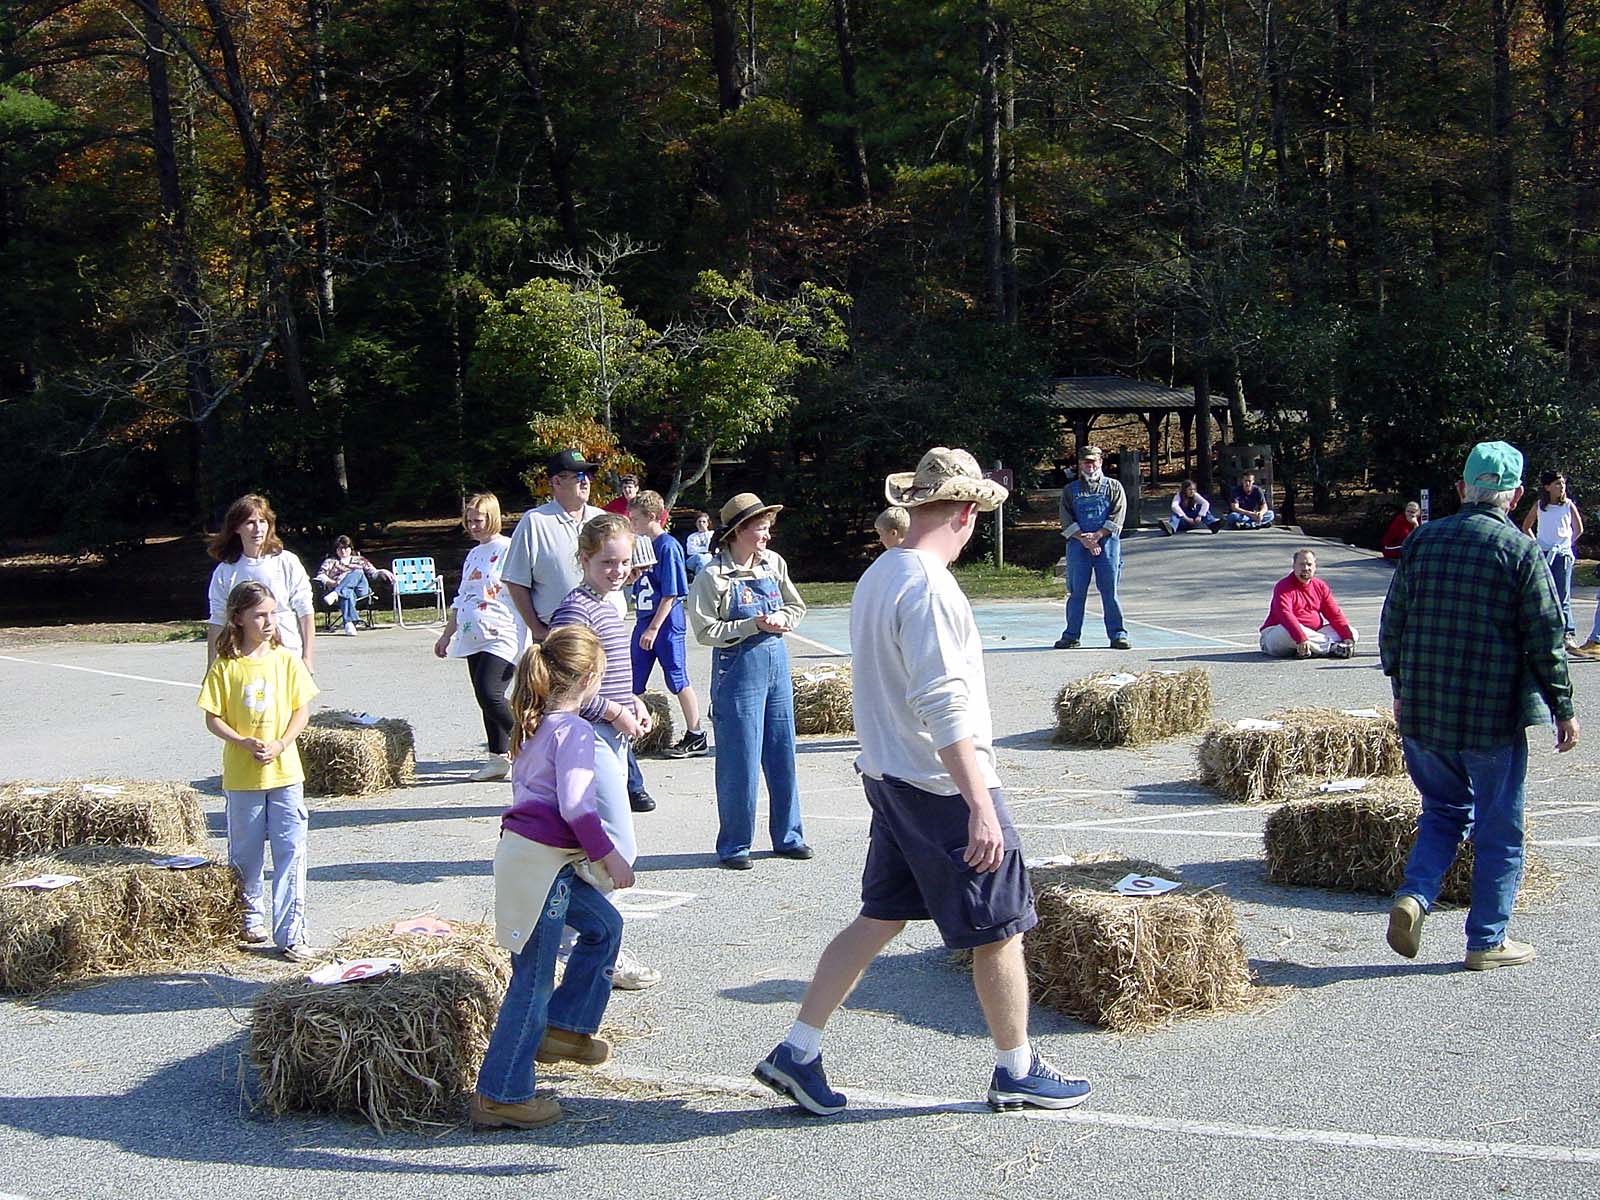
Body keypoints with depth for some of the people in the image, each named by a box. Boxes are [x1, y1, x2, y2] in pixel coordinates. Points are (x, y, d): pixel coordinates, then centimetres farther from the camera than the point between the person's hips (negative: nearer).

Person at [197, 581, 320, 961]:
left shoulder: (286, 660, 1)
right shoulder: (225, 666, -4)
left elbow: (302, 709, 2)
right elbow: (213, 717, -2)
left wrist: (280, 745, -12)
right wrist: (244, 743, -17)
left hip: (285, 772, 1)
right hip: (242, 776, -1)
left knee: (291, 852, -4)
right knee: (245, 854, 12)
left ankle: (291, 934, 0)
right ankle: (251, 919, 34)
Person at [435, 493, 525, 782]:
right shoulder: (473, 555, 19)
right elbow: (461, 599, 26)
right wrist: (447, 635, 27)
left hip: (502, 636, -8)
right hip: (474, 639, 8)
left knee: (490, 694, -19)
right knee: (485, 699, 9)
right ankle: (499, 758, 16)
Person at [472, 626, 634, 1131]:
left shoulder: (534, 724, 12)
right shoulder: (574, 730, -15)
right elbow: (575, 806, -22)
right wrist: (610, 857, -13)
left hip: (525, 848, 10)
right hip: (539, 861, -10)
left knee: (604, 924, 23)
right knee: (533, 979, -3)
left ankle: (564, 1027, 27)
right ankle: (501, 1095, 2)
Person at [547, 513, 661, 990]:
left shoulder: (608, 605, 14)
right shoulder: (576, 610, -16)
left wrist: (633, 701, 9)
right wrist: (615, 713, -15)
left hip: (611, 737, 10)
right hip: (590, 737, -10)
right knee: (618, 846, -11)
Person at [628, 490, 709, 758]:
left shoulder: (668, 546, -14)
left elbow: (670, 594, -17)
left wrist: (653, 628, -19)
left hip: (666, 625, -8)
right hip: (644, 622, 8)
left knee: (678, 681, -1)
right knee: (632, 683, 9)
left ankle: (695, 738, 7)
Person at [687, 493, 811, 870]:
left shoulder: (775, 564, 6)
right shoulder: (713, 576, -11)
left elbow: (797, 606, 15)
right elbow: (705, 631, -14)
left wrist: (782, 618, -7)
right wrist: (754, 626, -19)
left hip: (777, 665, 6)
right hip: (737, 672, -6)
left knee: (783, 756, 12)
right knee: (740, 763, -1)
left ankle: (787, 836, 24)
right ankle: (733, 846, 11)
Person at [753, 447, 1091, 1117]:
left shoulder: (875, 577, 9)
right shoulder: (929, 589, -21)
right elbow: (944, 706, -27)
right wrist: (980, 807, -28)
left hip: (889, 778, 9)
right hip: (944, 785, -9)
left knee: (880, 918, 15)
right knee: (999, 929, 6)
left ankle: (797, 1053, 14)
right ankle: (1017, 1072, 19)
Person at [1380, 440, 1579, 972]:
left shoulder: (1421, 541, 3)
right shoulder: (1521, 551, -9)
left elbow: (1392, 624, 9)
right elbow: (1546, 639, -8)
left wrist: (1401, 689, 21)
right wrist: (1563, 709, 1)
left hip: (1422, 714, 4)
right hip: (1494, 714, -4)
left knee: (1443, 811, 20)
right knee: (1498, 829, 9)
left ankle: (1414, 895, -1)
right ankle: (1487, 941, 14)